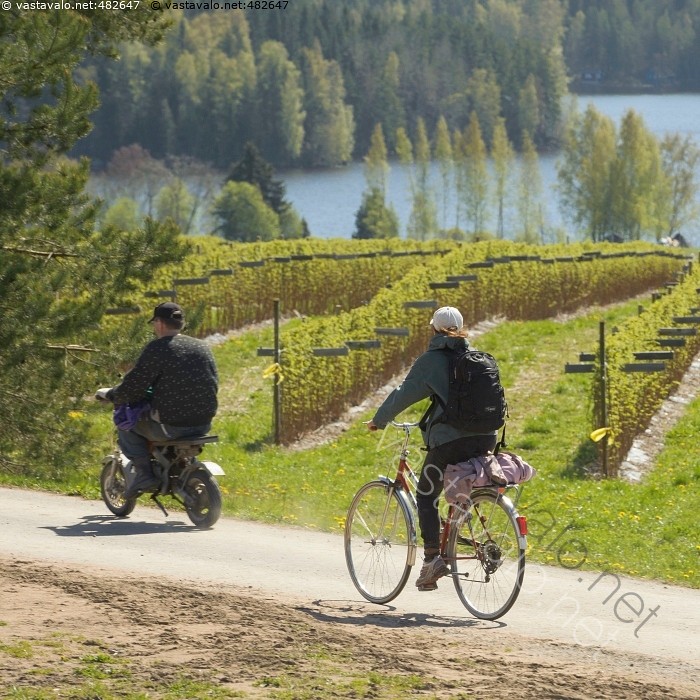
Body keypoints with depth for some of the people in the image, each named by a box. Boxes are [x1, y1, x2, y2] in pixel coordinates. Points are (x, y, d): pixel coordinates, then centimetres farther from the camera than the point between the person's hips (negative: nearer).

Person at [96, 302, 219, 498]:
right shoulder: (203, 347, 9)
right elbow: (213, 385, 19)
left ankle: (144, 473, 4)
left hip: (170, 425, -7)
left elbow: (131, 390, -10)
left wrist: (109, 394, 10)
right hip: (204, 424, 7)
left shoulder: (157, 349, -10)